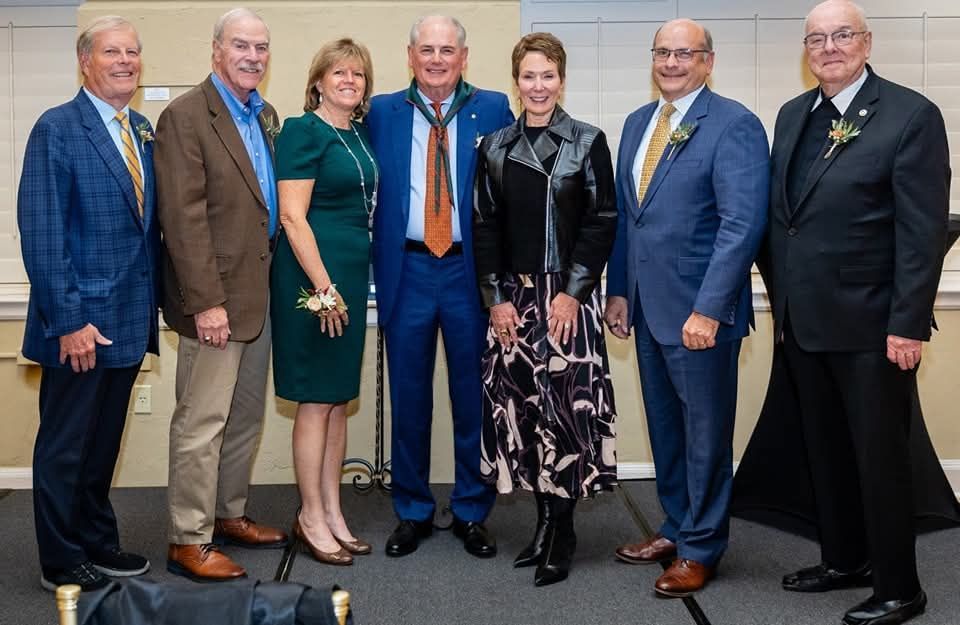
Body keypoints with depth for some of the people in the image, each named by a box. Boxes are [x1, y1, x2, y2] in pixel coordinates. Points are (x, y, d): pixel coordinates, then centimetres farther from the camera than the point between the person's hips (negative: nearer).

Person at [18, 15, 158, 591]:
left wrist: (151, 306, 8)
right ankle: (62, 563, 19)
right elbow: (42, 233, -15)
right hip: (80, 321, -7)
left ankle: (98, 541, 31)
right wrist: (69, 320, -18)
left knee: (104, 442, 18)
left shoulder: (143, 131, 11)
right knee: (65, 446, 7)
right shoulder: (57, 129, -10)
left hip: (128, 319, 7)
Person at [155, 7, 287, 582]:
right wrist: (207, 301, -20)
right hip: (217, 297, -8)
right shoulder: (185, 117, -11)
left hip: (259, 292, 8)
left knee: (246, 416, 16)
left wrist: (277, 281, 8)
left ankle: (230, 514, 31)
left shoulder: (266, 117, 13)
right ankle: (189, 541, 10)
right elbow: (184, 218, -17)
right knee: (202, 422, -1)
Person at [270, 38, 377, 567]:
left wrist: (346, 286, 12)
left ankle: (332, 511, 23)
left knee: (339, 398, 13)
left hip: (351, 274, 8)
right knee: (316, 400, 0)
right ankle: (311, 518, 13)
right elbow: (292, 216, -16)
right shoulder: (303, 131, -10)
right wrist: (324, 288, -18)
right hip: (312, 274, -8)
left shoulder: (358, 134, 13)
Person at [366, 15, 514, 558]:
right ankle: (413, 512, 25)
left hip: (471, 270, -1)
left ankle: (472, 513, 22)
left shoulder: (493, 110, 3)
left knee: (474, 397, 7)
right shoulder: (383, 112, 6)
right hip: (407, 270, 1)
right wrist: (376, 265, -3)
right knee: (409, 398, 9)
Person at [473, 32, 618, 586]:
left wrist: (573, 292, -11)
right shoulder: (495, 146, 9)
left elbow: (603, 222, -3)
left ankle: (563, 532, 5)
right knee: (518, 405, 2)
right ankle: (543, 521, 15)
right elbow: (485, 226, 7)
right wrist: (497, 297, -1)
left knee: (565, 405, -5)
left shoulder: (588, 142, 1)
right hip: (512, 296, 3)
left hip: (568, 296, -3)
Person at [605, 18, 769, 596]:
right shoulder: (638, 123, 12)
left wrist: (708, 309, -22)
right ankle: (676, 528, 32)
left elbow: (742, 225, -18)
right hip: (648, 306, 7)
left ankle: (702, 548, 20)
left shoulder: (734, 125, -11)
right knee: (665, 426, 17)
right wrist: (619, 290, 12)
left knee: (705, 432, 6)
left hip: (699, 310, -7)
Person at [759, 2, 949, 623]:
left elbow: (925, 230, -13)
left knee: (880, 457, 4)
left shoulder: (911, 114, -9)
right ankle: (844, 560, 32)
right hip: (804, 323, 6)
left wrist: (908, 325, -16)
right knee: (827, 451, 16)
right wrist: (780, 302, 11)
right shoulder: (794, 115, 12)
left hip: (871, 326, -6)